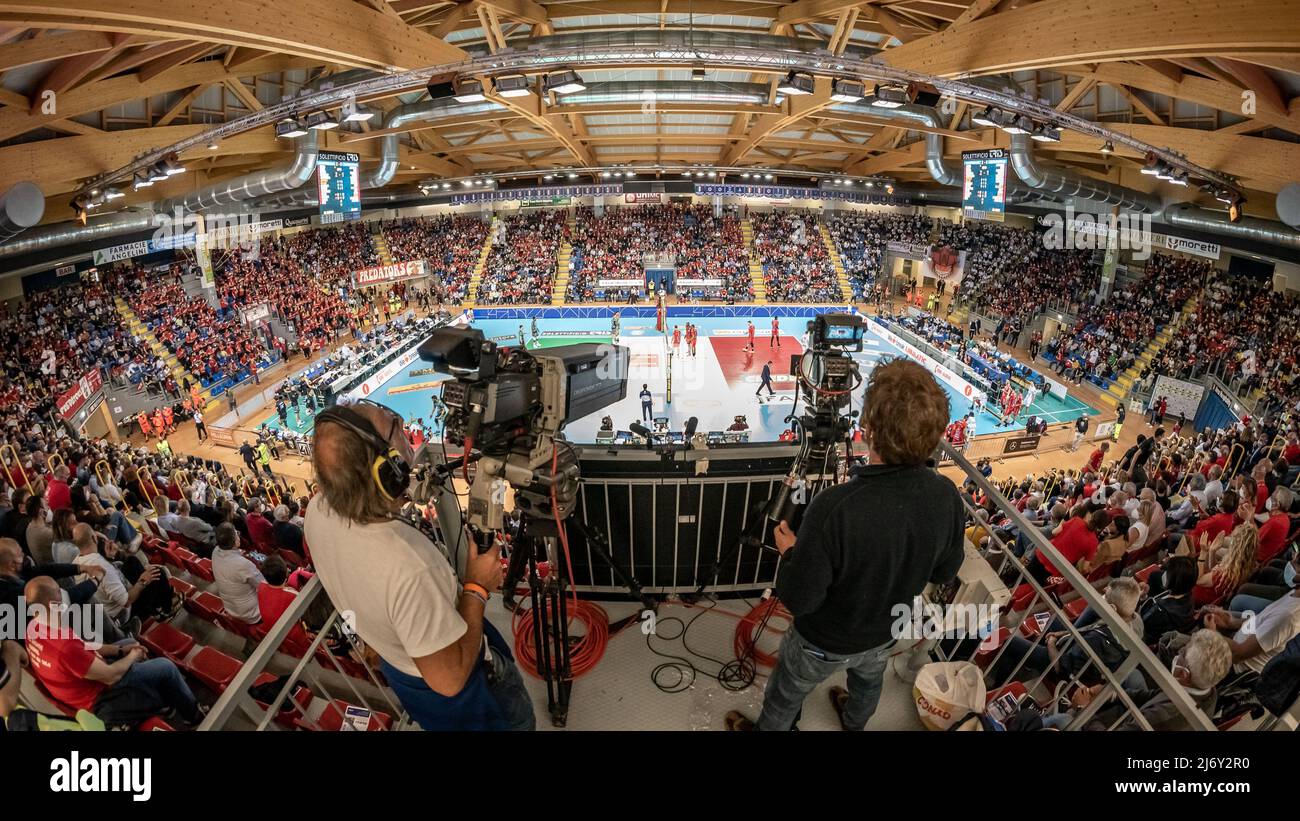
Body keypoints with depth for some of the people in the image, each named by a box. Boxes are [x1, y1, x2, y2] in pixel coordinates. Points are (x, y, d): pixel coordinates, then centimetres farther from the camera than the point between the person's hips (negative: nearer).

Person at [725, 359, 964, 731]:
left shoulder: (836, 508, -43)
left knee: (784, 697, 26)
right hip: (885, 634, 6)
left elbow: (798, 600, -30)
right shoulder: (947, 496, -25)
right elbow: (945, 572, -6)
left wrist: (791, 552, -12)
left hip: (824, 644, -5)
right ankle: (854, 723, 67)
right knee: (868, 681, 38)